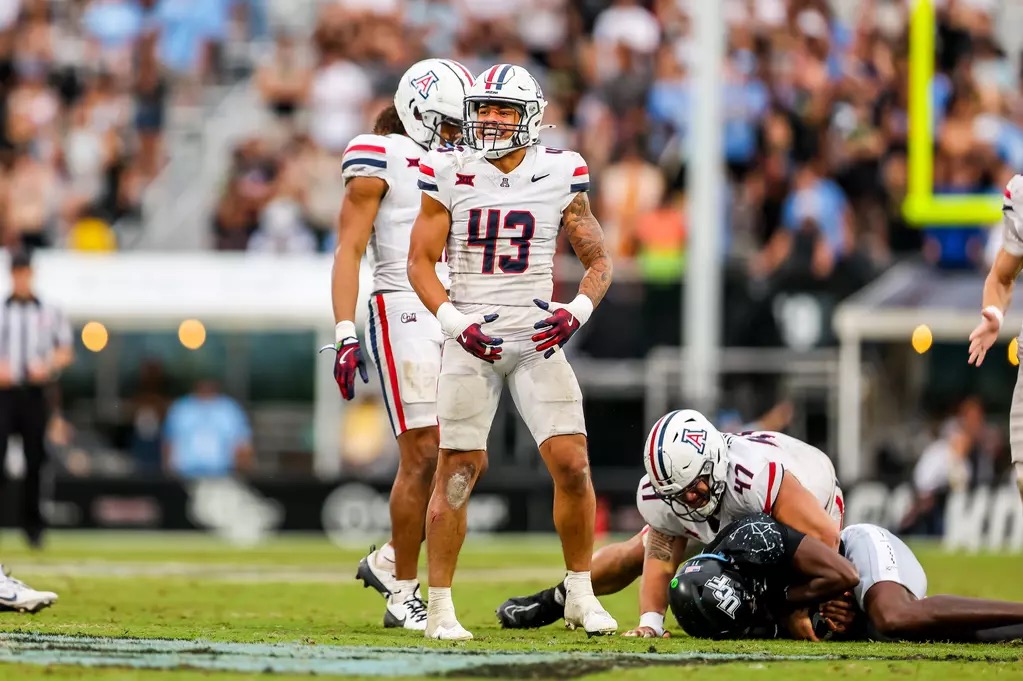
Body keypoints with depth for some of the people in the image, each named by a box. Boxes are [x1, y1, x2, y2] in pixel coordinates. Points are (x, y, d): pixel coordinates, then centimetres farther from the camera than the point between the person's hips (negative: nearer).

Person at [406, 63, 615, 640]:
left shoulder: (560, 175, 2)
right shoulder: (451, 173, 0)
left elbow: (599, 259, 8)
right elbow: (420, 261, 1)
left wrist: (578, 312, -11)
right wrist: (454, 322, -14)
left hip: (538, 338, 1)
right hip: (471, 336, -1)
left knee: (572, 463, -8)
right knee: (457, 470, -3)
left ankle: (581, 596, 8)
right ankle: (441, 608, 6)